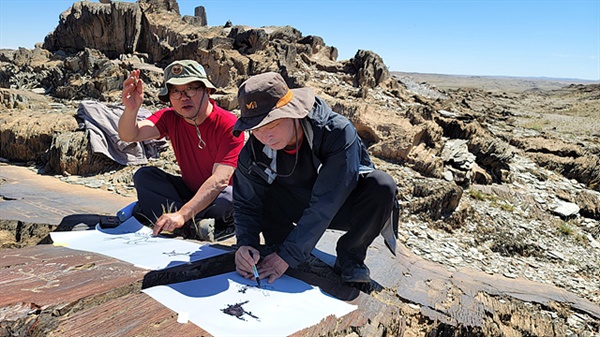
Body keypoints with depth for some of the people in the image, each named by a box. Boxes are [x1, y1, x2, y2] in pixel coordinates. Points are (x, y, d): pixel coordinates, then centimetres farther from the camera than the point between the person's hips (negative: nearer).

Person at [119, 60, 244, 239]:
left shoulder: (229, 125, -24)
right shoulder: (170, 118, -6)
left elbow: (220, 180, -33)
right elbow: (129, 135, -19)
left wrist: (182, 214, -43)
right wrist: (131, 109, -41)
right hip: (191, 192, 5)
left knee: (229, 197, -38)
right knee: (143, 176, -13)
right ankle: (194, 222, -24)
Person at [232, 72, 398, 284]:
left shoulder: (337, 132, -33)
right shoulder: (253, 152, -18)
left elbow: (325, 204, -35)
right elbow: (246, 204, -10)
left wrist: (288, 255, -36)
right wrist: (245, 243, -30)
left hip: (342, 207, -2)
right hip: (299, 207, 3)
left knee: (381, 185, -35)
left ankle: (349, 257, -11)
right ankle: (277, 249, -3)